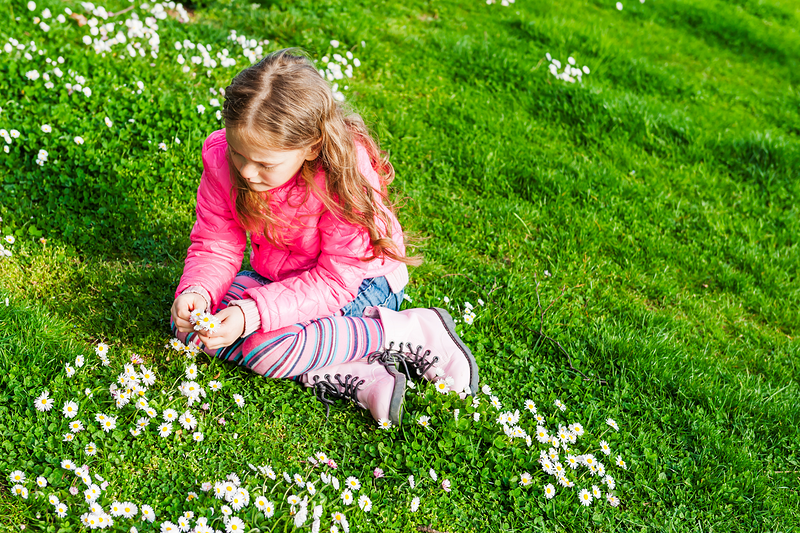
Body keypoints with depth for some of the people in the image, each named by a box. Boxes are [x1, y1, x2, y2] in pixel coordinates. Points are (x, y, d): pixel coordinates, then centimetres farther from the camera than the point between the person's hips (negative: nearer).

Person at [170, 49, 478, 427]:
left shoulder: (347, 178, -33)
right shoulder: (222, 159, -18)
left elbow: (336, 281, -29)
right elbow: (216, 246, -8)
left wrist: (253, 313, -39)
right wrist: (196, 291, -30)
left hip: (358, 281, -7)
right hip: (276, 276, 7)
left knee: (265, 346, -30)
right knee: (189, 322, -15)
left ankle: (412, 331, -16)